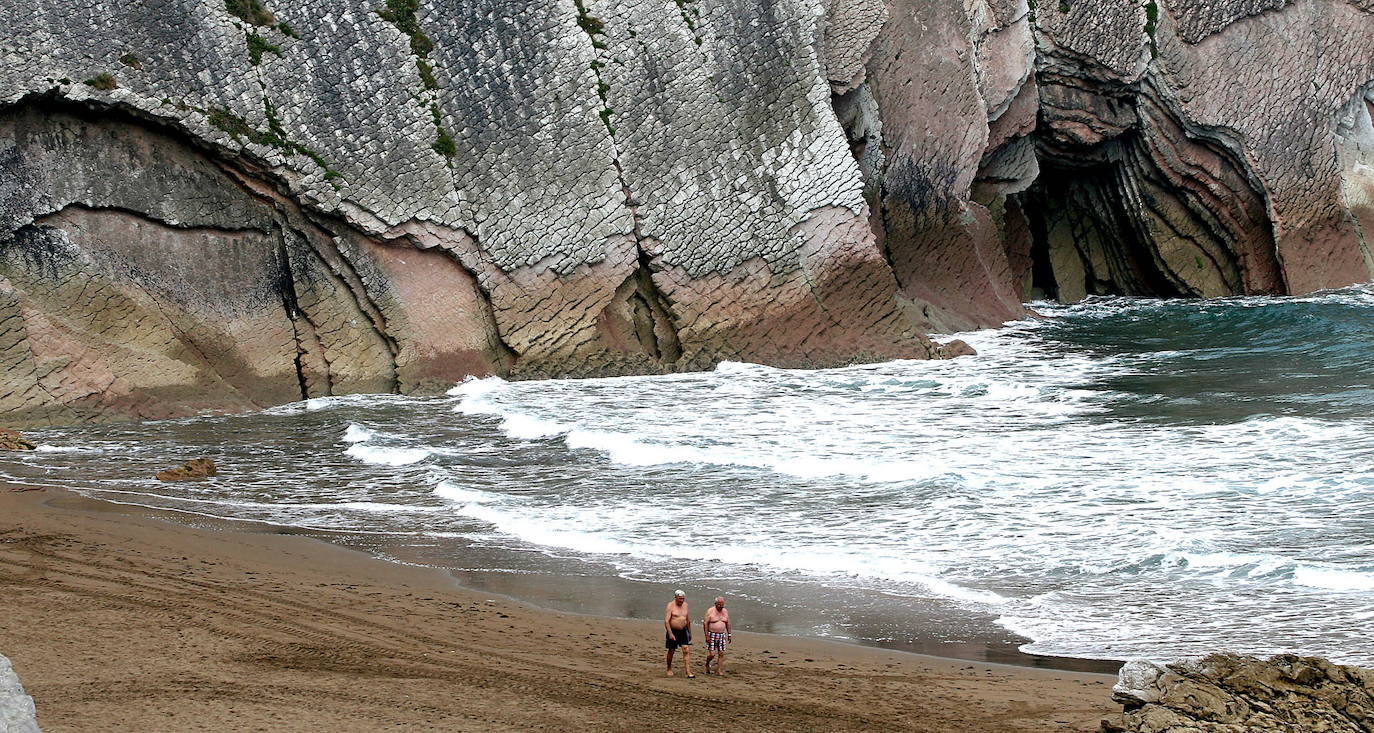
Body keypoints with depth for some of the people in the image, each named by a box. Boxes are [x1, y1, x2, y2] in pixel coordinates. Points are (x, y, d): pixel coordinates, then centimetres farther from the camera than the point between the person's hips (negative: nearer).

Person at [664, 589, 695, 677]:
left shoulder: (685, 605, 7)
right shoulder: (670, 606, -10)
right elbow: (666, 621, -16)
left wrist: (690, 633, 18)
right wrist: (670, 634, -24)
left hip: (683, 631, 4)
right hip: (673, 631, -4)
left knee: (686, 651, -6)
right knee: (671, 651, 7)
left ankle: (689, 672, -10)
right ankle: (669, 669, 28)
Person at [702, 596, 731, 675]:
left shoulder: (725, 612, 7)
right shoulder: (710, 611, -8)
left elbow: (728, 624, 16)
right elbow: (705, 623, -10)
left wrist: (729, 635, 11)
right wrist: (707, 636, -15)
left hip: (722, 635, 4)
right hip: (712, 635, -4)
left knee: (721, 653, -1)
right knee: (712, 654, -9)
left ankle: (720, 671, 6)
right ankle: (707, 664, 22)